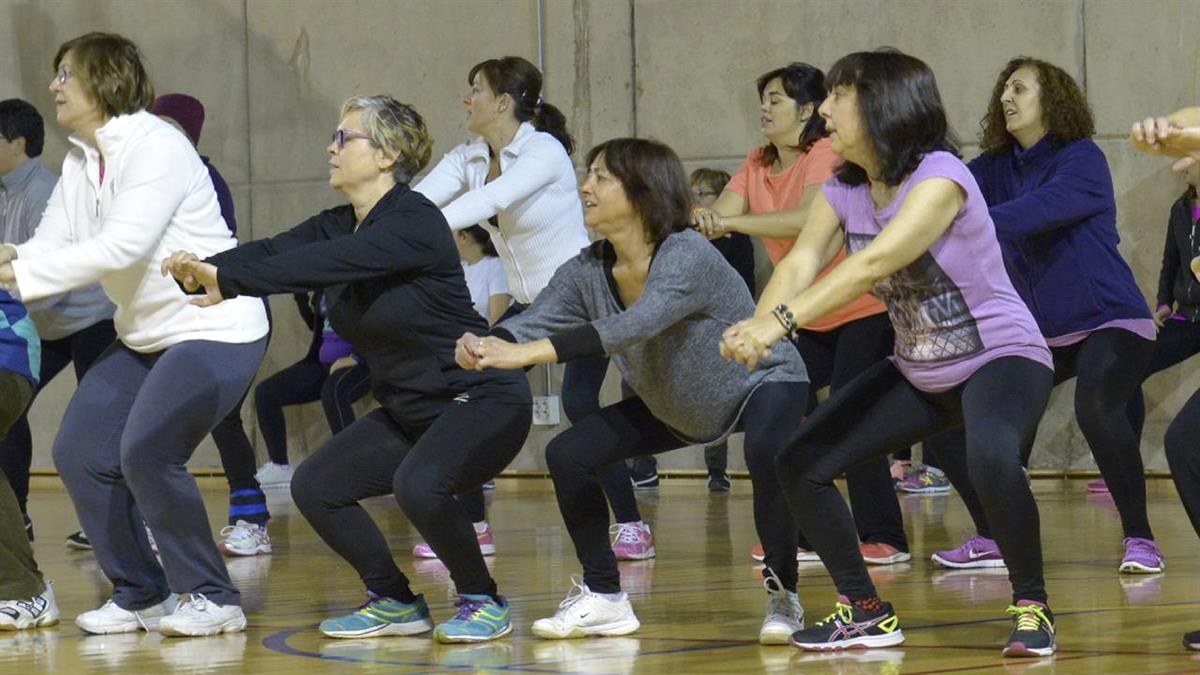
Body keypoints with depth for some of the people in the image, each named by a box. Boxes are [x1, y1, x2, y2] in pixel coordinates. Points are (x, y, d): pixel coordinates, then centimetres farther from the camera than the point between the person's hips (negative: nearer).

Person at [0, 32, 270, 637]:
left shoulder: (156, 147, -18)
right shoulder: (81, 163, 8)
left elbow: (124, 245, -30)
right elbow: (49, 246, 2)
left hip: (217, 327, -9)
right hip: (144, 335, 9)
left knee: (146, 452, -22)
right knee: (80, 454, -1)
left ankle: (212, 598, -8)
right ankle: (138, 597, 13)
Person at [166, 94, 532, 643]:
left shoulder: (414, 223, -20)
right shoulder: (338, 226, 6)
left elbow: (325, 264, -34)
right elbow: (271, 251, -10)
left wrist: (228, 280, -40)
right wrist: (204, 267, -30)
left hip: (482, 398, -9)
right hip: (408, 409, 9)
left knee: (418, 484, -33)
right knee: (315, 486, -1)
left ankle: (482, 602, -10)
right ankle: (395, 603, 15)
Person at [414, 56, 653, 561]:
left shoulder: (545, 153, -21)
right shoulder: (468, 159, 0)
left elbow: (490, 200, -37)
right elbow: (415, 200, -16)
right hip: (528, 304, 7)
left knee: (579, 402, -22)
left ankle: (631, 526, -13)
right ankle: (472, 525, 10)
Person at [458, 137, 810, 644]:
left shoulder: (687, 256, -33)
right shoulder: (588, 271, -12)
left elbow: (635, 327, -48)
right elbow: (533, 320, -24)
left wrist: (528, 354, -57)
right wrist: (486, 346, -49)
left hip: (764, 383, -7)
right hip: (675, 408, 7)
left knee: (766, 457, -38)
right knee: (568, 454, -6)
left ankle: (782, 594, -16)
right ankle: (604, 599, 7)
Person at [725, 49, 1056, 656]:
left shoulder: (939, 177, -23)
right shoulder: (844, 191, 0)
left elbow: (874, 263, -36)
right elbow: (801, 261, -17)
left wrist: (781, 322, -47)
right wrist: (758, 322, -39)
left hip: (1001, 358, -8)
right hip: (918, 373, 8)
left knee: (991, 460, -38)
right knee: (798, 465, -1)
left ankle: (1032, 607, -17)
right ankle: (866, 613, 12)